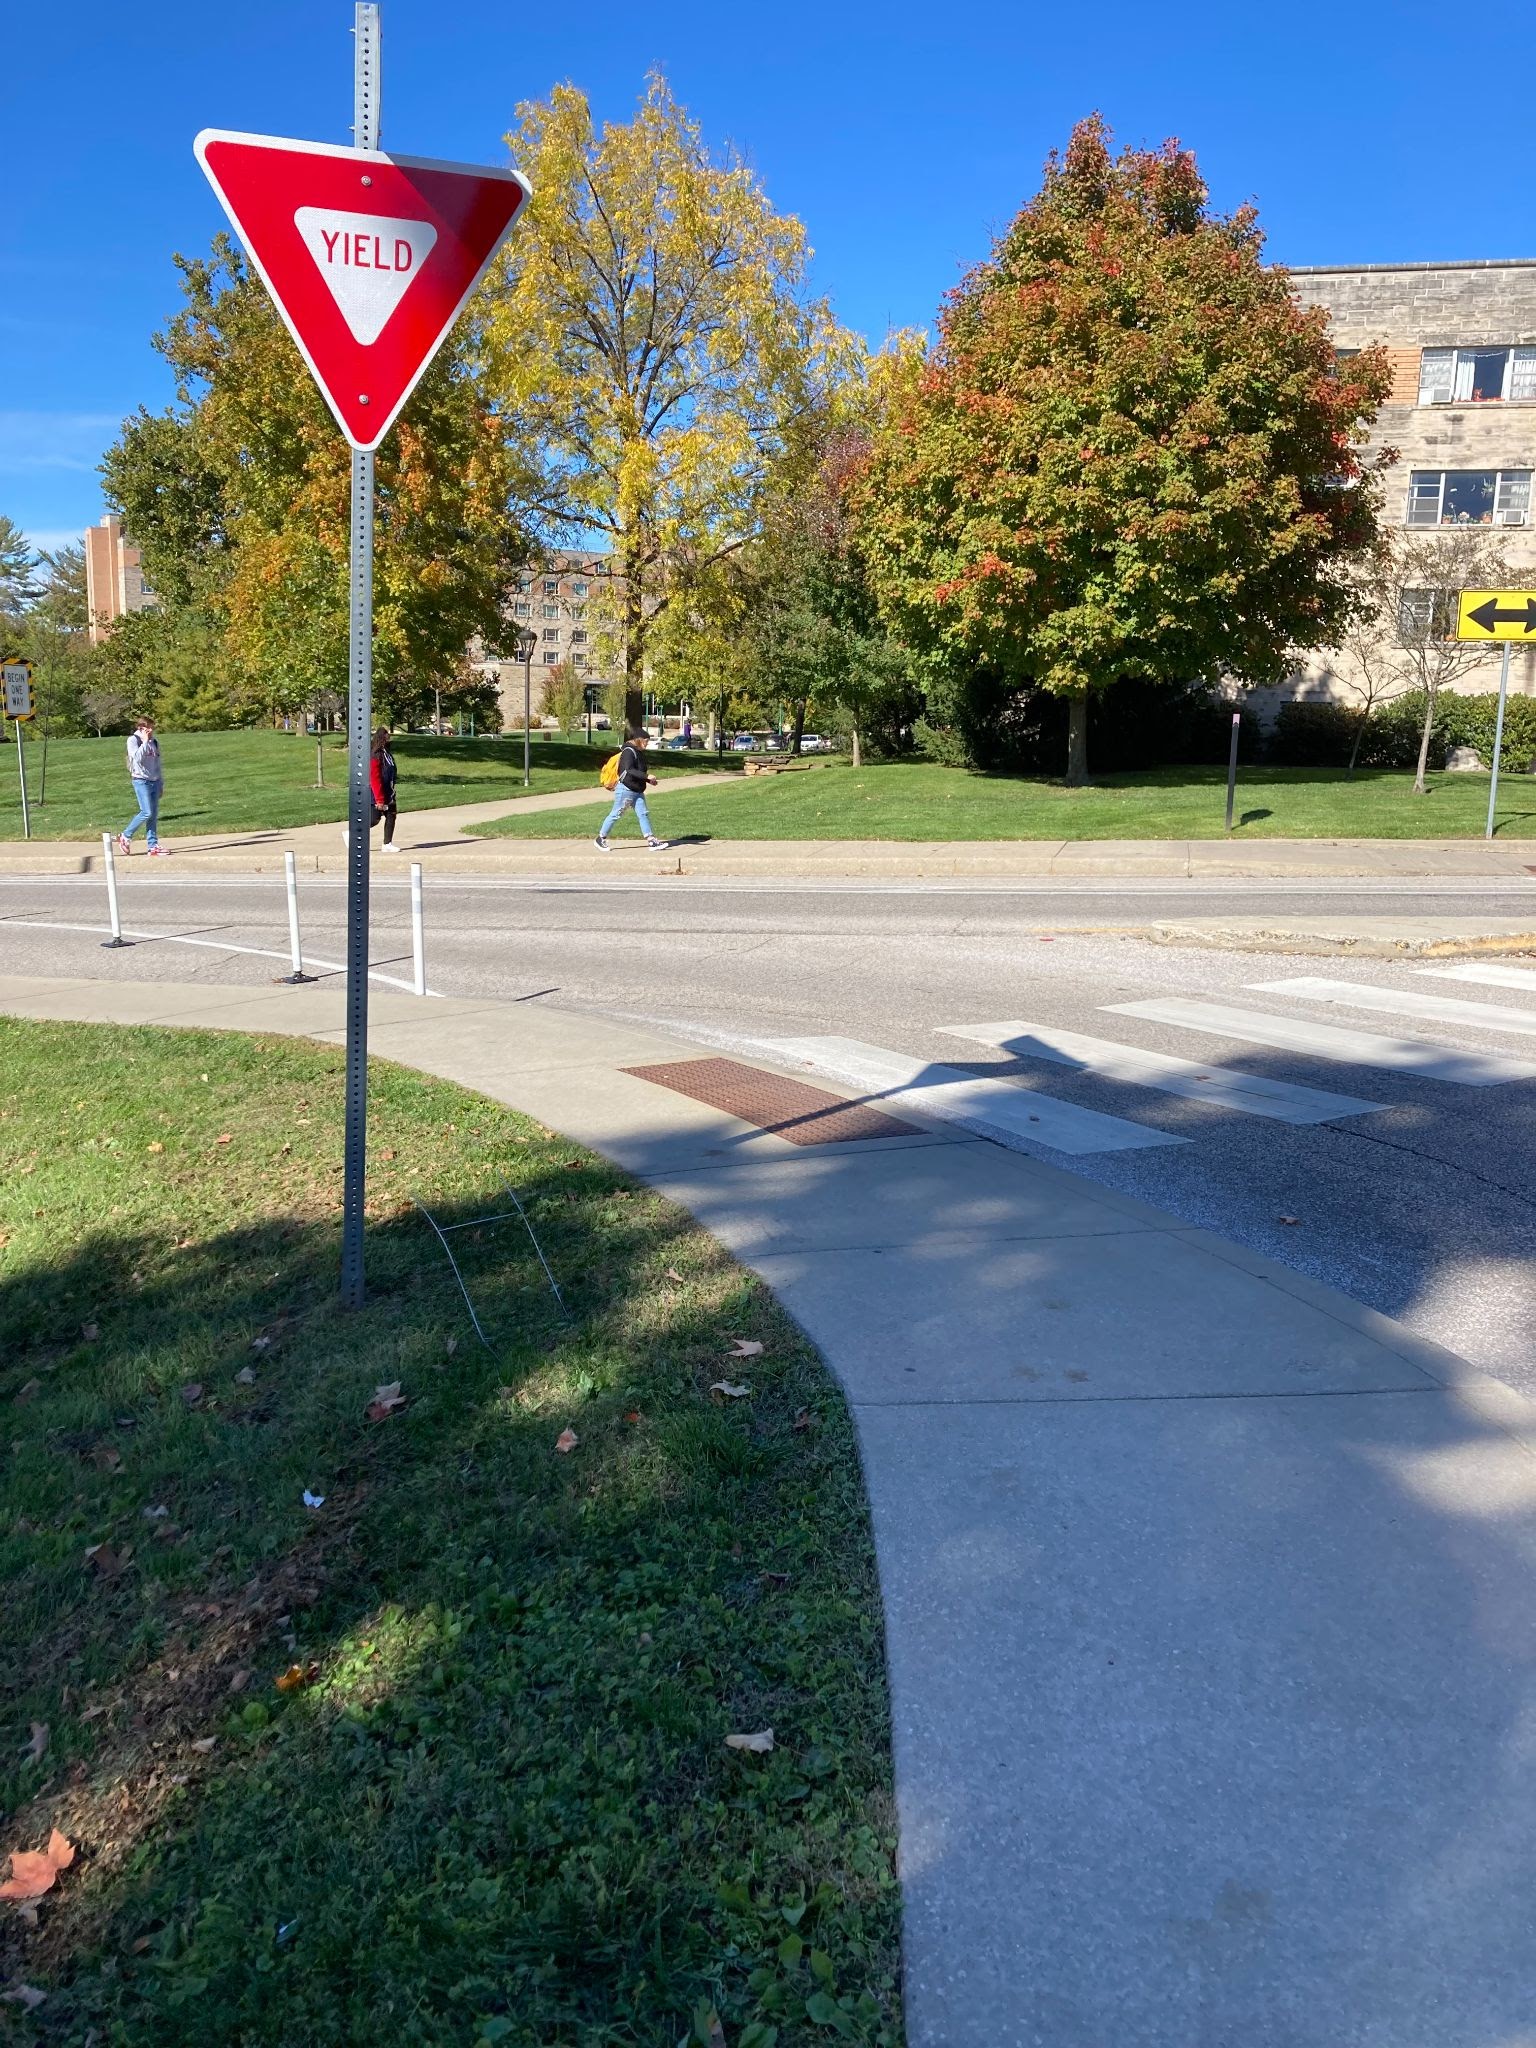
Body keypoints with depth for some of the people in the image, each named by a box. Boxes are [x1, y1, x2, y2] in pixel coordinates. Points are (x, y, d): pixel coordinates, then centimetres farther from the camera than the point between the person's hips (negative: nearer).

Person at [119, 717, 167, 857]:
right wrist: (145, 741, -14)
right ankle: (125, 836, 2)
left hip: (154, 781, 6)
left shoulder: (154, 742, 14)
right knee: (147, 812, -14)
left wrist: (161, 782, 17)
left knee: (154, 814, 2)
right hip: (141, 781, -6)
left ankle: (153, 845, 3)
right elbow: (138, 757, -19)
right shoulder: (133, 740, -4)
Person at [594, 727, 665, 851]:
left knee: (643, 814, 1)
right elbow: (629, 770, -29)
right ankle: (600, 839, 12)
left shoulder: (639, 752, 14)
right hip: (626, 789, -9)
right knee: (616, 814, 0)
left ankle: (651, 840, -2)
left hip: (637, 791, 9)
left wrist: (649, 781, 11)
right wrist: (647, 776, -33)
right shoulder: (628, 751, -16)